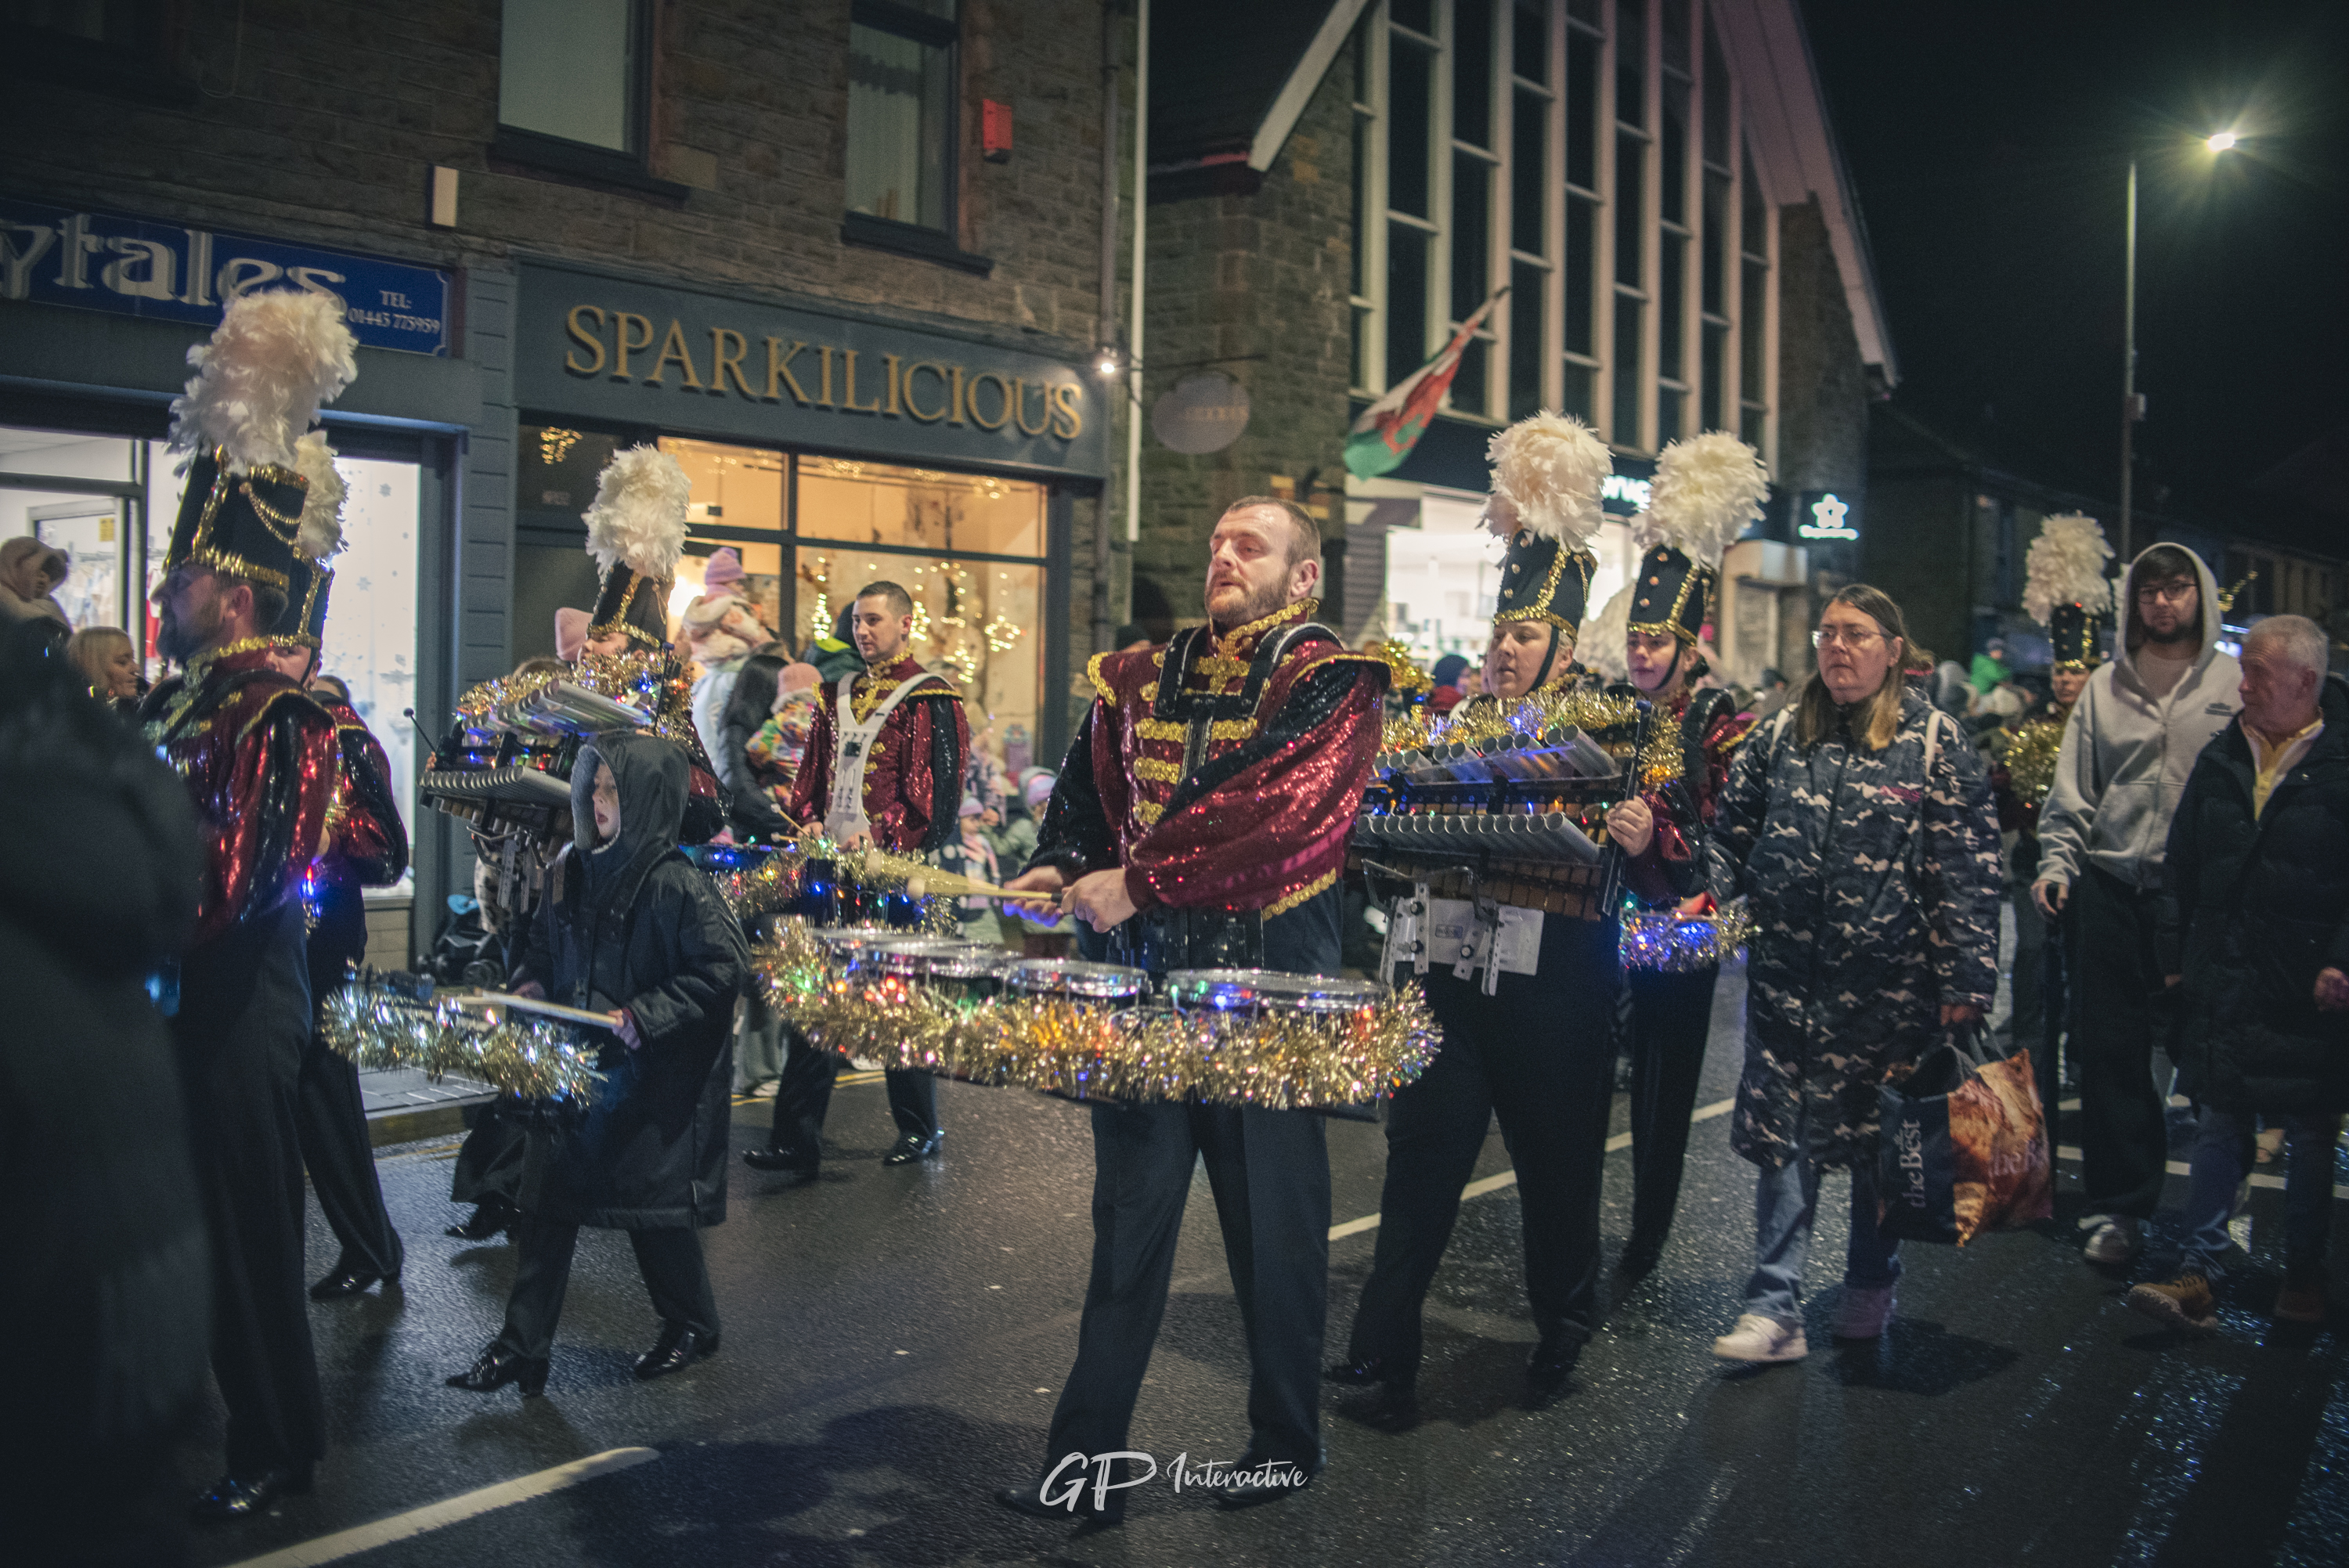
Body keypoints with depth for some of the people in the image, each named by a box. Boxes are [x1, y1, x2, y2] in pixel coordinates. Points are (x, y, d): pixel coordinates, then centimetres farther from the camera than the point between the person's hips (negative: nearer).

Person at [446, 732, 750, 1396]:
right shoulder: (573, 871, 5)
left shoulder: (676, 884, -16)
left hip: (649, 1084, -6)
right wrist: (529, 983, 0)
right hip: (574, 1069, 6)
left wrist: (642, 1016, -21)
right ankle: (522, 1347, 14)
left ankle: (691, 1325, 29)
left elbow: (725, 967, -19)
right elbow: (545, 944, 20)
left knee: (653, 1205, 7)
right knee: (546, 1204, 6)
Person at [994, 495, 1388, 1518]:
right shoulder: (1141, 679, 13)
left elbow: (1279, 811, -20)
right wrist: (1060, 867, -4)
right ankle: (1085, 1463, 18)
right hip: (1144, 986, 5)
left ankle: (1286, 1443, 28)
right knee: (1128, 1223, 9)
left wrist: (1140, 880, -21)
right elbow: (1086, 792, 16)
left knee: (1274, 1228, 9)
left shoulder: (1332, 684, -5)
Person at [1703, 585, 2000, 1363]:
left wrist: (1967, 978, -9)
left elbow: (1968, 867, -5)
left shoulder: (1934, 742, -2)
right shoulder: (1780, 735, 8)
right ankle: (1775, 1308, 4)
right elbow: (1730, 832, 14)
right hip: (1786, 973, 3)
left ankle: (1870, 1285, 32)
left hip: (1888, 979, -2)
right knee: (1781, 1132, 0)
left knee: (1879, 1133, 11)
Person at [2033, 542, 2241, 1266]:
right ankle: (2118, 1205, 13)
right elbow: (2072, 791, 12)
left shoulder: (2234, 684, 4)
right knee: (2110, 1050, 3)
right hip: (2111, 888, 2)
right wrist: (2057, 861, 0)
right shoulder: (2105, 686, 11)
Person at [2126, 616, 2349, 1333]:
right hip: (2223, 979, 4)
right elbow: (2181, 864, 12)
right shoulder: (2221, 759, 7)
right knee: (2220, 1124, 4)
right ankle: (2200, 1274, 6)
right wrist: (2174, 954, 11)